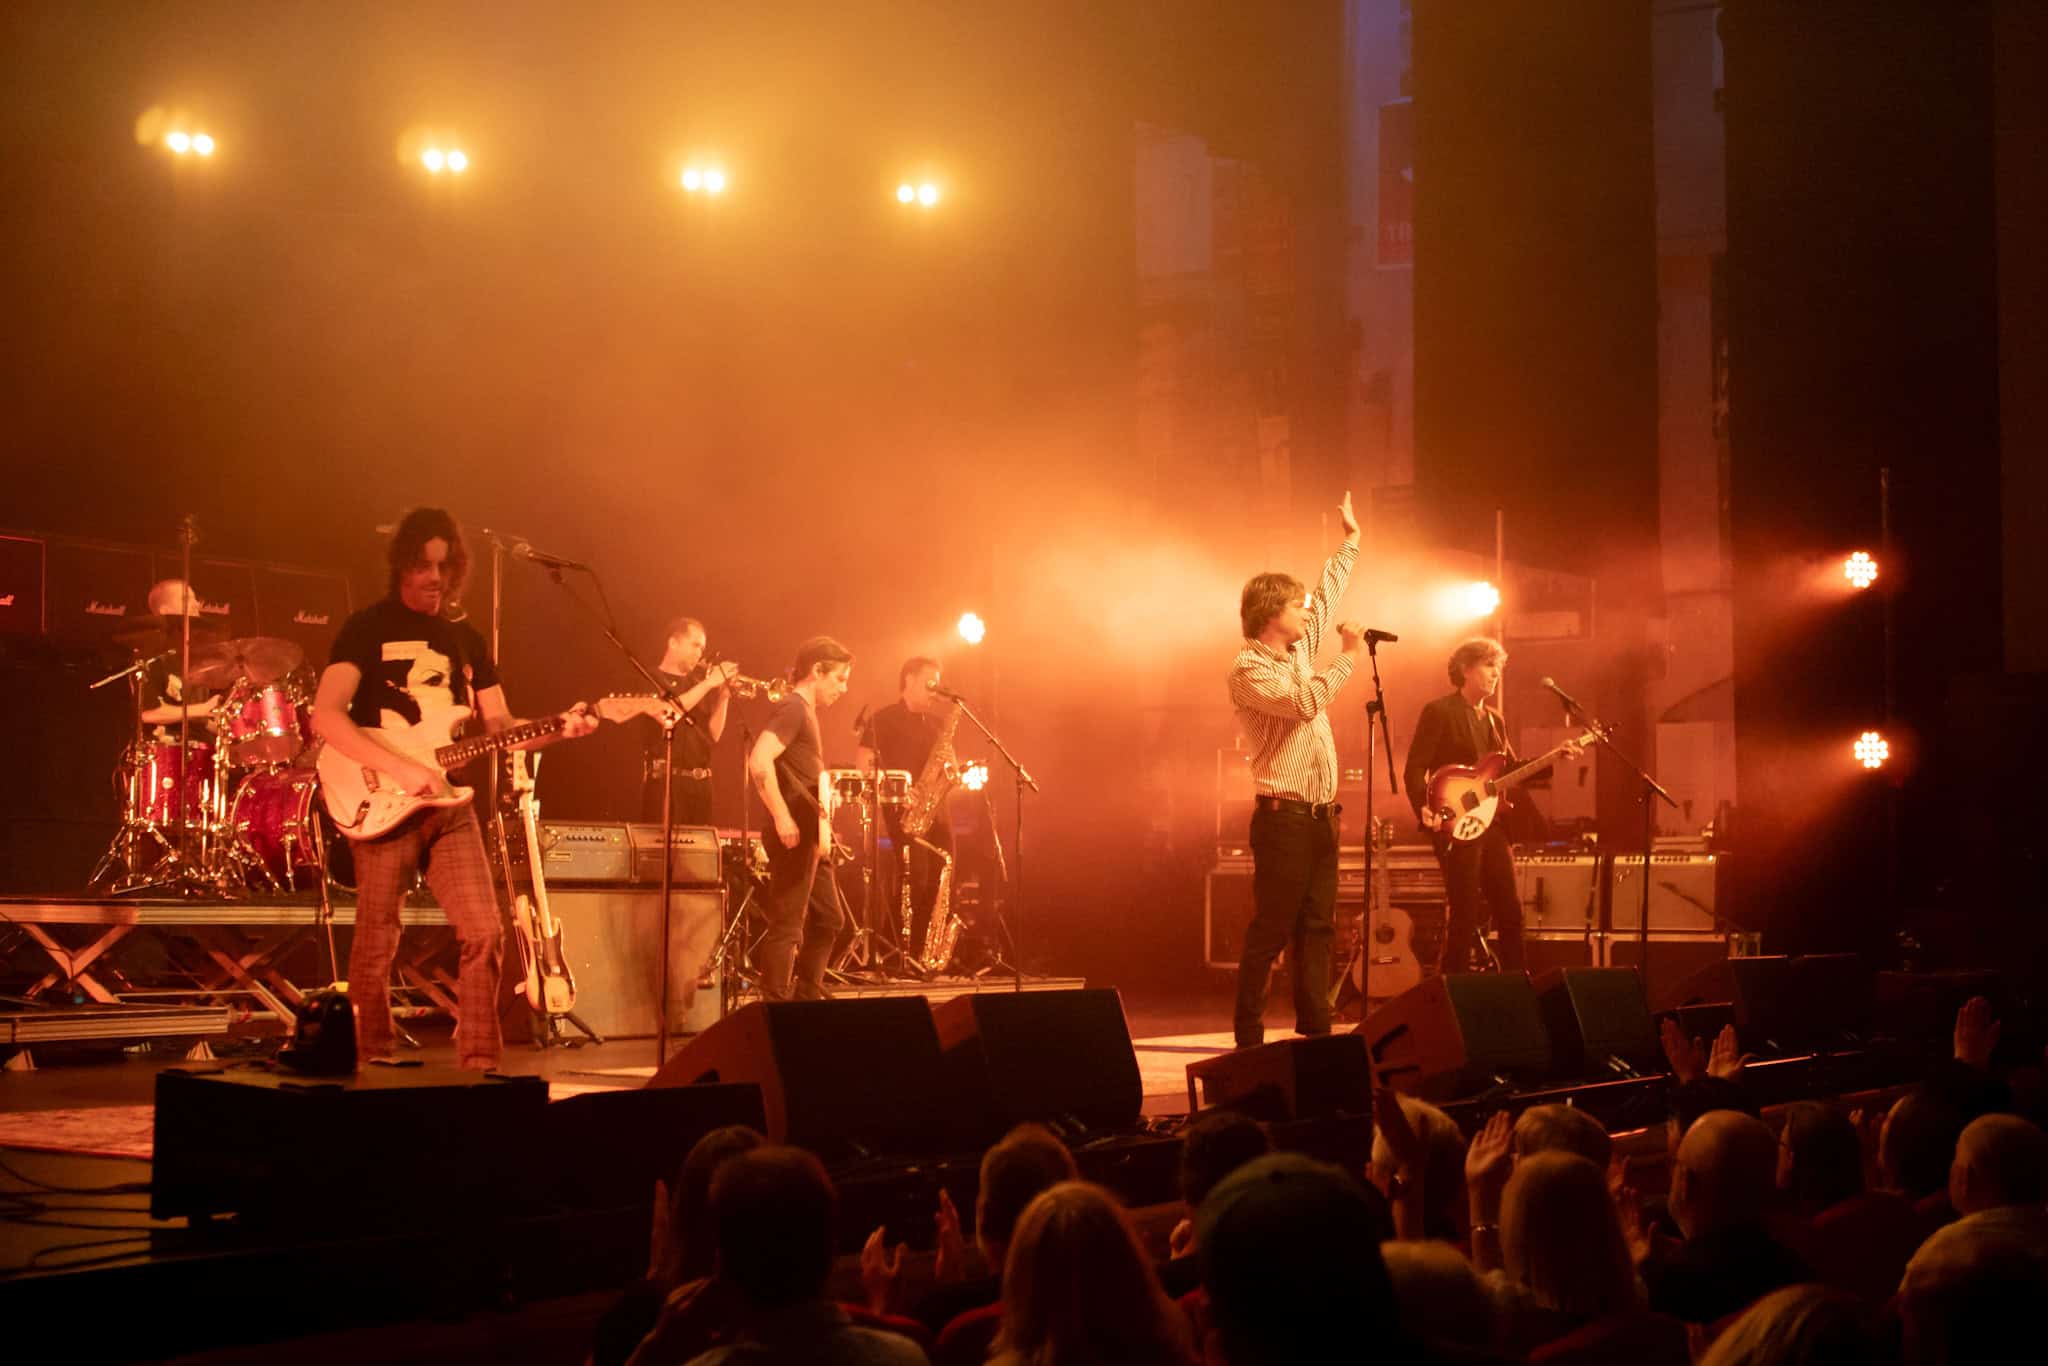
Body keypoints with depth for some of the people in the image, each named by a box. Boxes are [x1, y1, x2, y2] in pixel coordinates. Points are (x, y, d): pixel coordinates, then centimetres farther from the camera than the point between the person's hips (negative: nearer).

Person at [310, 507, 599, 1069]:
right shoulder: (367, 628, -1)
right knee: (376, 944, -2)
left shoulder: (466, 639, 17)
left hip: (450, 806, 5)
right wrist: (400, 767, -22)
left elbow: (498, 725, 15)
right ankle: (373, 1064, 12)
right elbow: (324, 716, -13)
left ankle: (478, 1059, 3)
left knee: (485, 932, -6)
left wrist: (557, 728, -5)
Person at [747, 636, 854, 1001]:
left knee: (827, 919, 16)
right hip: (794, 837, -10)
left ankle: (808, 998, 24)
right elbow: (759, 762, -26)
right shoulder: (792, 709, -12)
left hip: (810, 838, 10)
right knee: (787, 926, -7)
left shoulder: (806, 712, 18)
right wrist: (782, 818, -25)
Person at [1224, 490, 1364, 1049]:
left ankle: (1314, 1033, 11)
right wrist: (1348, 658, -14)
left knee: (1316, 929, 8)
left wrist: (1351, 539, 33)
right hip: (1283, 816, -8)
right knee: (1270, 933, -7)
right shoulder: (1248, 669, -9)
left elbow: (1328, 595, 29)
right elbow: (1304, 702, -24)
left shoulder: (1300, 649, 15)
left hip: (1320, 815, 9)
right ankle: (1248, 1041, -4)